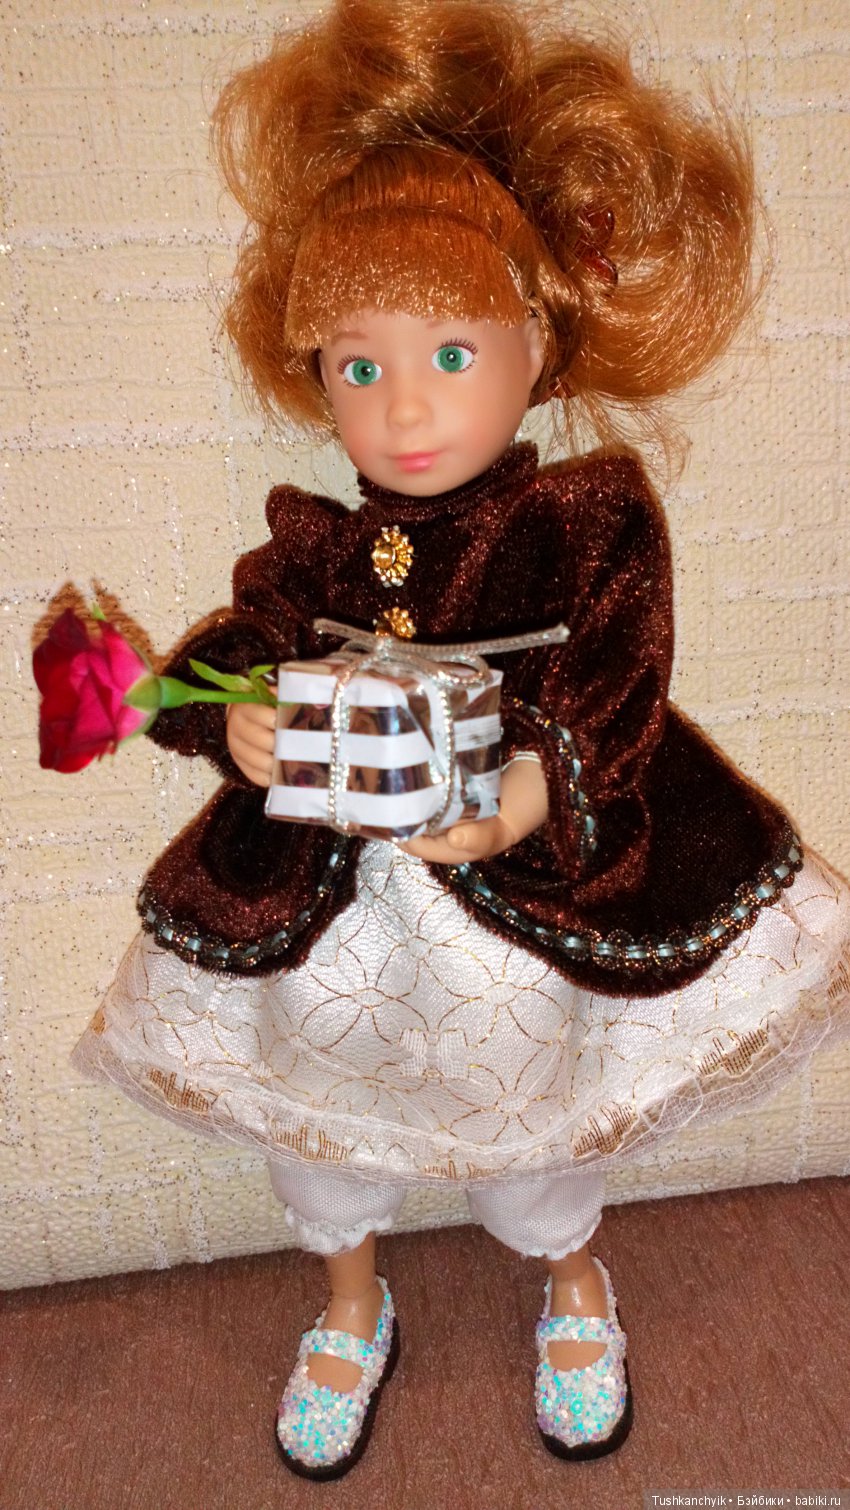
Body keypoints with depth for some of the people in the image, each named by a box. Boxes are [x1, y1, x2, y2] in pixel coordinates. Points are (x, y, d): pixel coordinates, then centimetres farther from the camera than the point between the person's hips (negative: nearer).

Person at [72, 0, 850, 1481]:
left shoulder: (589, 520, -13)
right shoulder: (315, 544, -7)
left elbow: (615, 693, -21)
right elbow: (226, 654, -10)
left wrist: (531, 795, -39)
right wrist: (237, 723, -32)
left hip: (530, 904, -2)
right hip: (324, 899, 3)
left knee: (531, 1133, 22)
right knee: (315, 1122, 23)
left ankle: (572, 1279, 60)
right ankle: (352, 1304, 57)